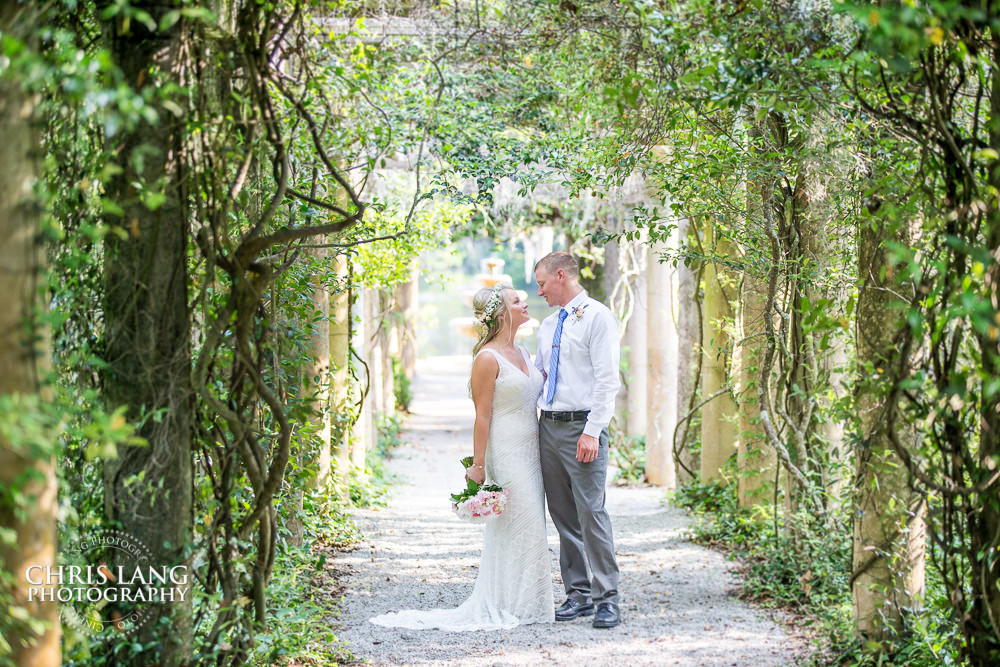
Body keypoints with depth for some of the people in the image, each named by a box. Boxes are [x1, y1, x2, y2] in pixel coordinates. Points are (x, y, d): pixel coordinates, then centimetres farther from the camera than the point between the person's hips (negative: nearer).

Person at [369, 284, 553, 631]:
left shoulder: (522, 353, 14)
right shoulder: (488, 358, -11)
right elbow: (482, 416, -13)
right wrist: (477, 466, -15)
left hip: (531, 452, 8)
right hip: (506, 451, -8)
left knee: (530, 527, 8)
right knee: (517, 526, -8)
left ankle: (527, 604, 13)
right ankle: (513, 606, -1)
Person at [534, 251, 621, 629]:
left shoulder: (597, 317, -7)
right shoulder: (548, 325, 17)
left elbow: (607, 380, -13)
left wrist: (591, 431, -19)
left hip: (582, 427, -8)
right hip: (548, 425, 8)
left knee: (591, 512, -10)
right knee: (562, 515, 8)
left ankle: (606, 598, -6)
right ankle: (578, 594, 14)